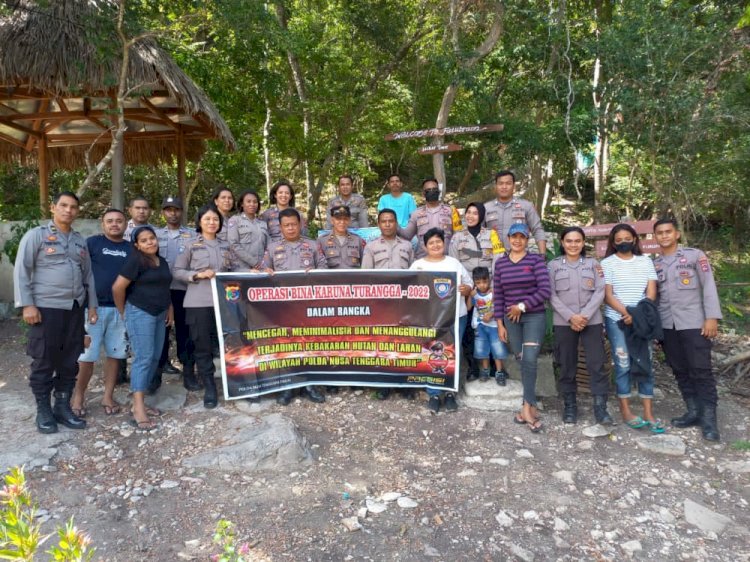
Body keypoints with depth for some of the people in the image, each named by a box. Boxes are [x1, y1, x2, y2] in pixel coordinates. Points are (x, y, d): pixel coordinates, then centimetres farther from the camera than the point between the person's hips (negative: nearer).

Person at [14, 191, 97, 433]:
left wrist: (92, 305, 12)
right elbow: (21, 271, -6)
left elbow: (88, 275, 16)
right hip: (46, 308, -5)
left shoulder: (80, 241, 14)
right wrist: (27, 304, -13)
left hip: (75, 309, 5)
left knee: (70, 361, 9)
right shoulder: (36, 235, -2)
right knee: (44, 362, 2)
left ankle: (62, 406, 21)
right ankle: (43, 411, 15)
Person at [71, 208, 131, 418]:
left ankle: (108, 396, 20)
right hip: (94, 307, -3)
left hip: (120, 309, 3)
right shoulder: (92, 242, 0)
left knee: (115, 353, 8)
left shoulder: (131, 248, 9)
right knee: (87, 355, 0)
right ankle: (78, 395, 19)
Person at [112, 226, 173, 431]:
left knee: (155, 358, 8)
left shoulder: (162, 262, 14)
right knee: (143, 358, -11)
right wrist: (124, 312, -4)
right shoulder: (135, 261, -10)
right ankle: (138, 411, -10)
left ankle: (141, 402, 18)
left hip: (159, 314, 8)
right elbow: (118, 287, -14)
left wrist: (169, 309, 15)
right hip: (140, 313, -8)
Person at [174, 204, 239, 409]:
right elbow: (178, 271, 1)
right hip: (199, 302, -3)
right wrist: (198, 274, -13)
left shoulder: (226, 246, 12)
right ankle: (209, 387, 14)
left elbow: (235, 269, 14)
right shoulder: (191, 245, 2)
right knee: (203, 346, 2)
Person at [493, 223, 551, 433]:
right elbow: (497, 295, 6)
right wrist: (500, 323, 3)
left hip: (534, 316, -3)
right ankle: (531, 406, 16)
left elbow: (544, 291, -11)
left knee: (529, 360, -14)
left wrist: (522, 306, -12)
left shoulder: (536, 260, -4)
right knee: (522, 361, 7)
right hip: (511, 319, 3)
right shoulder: (500, 263, 5)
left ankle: (527, 406, -6)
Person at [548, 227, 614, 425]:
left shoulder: (593, 263, 10)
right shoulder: (554, 265, 6)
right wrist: (571, 317, -12)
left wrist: (585, 316, -11)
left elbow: (600, 292, 1)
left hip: (592, 321, 1)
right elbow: (552, 295, -1)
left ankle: (600, 408, 5)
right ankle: (570, 406, 16)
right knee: (567, 365, 5)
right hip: (564, 322, 0)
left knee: (597, 364, -2)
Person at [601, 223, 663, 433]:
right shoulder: (607, 263, 2)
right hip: (616, 320, -3)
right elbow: (607, 295, -5)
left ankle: (648, 413, 6)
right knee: (623, 365, -2)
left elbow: (651, 291, 3)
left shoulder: (645, 261, 10)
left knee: (646, 364, 1)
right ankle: (625, 410, 7)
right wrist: (626, 313, -18)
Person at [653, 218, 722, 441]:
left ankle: (709, 418, 3)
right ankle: (694, 412, 18)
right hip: (667, 325, 4)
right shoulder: (654, 264, 10)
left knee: (701, 370, -3)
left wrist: (712, 317, -11)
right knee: (680, 370, 8)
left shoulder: (695, 255, 0)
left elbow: (709, 287, -4)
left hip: (694, 322, -4)